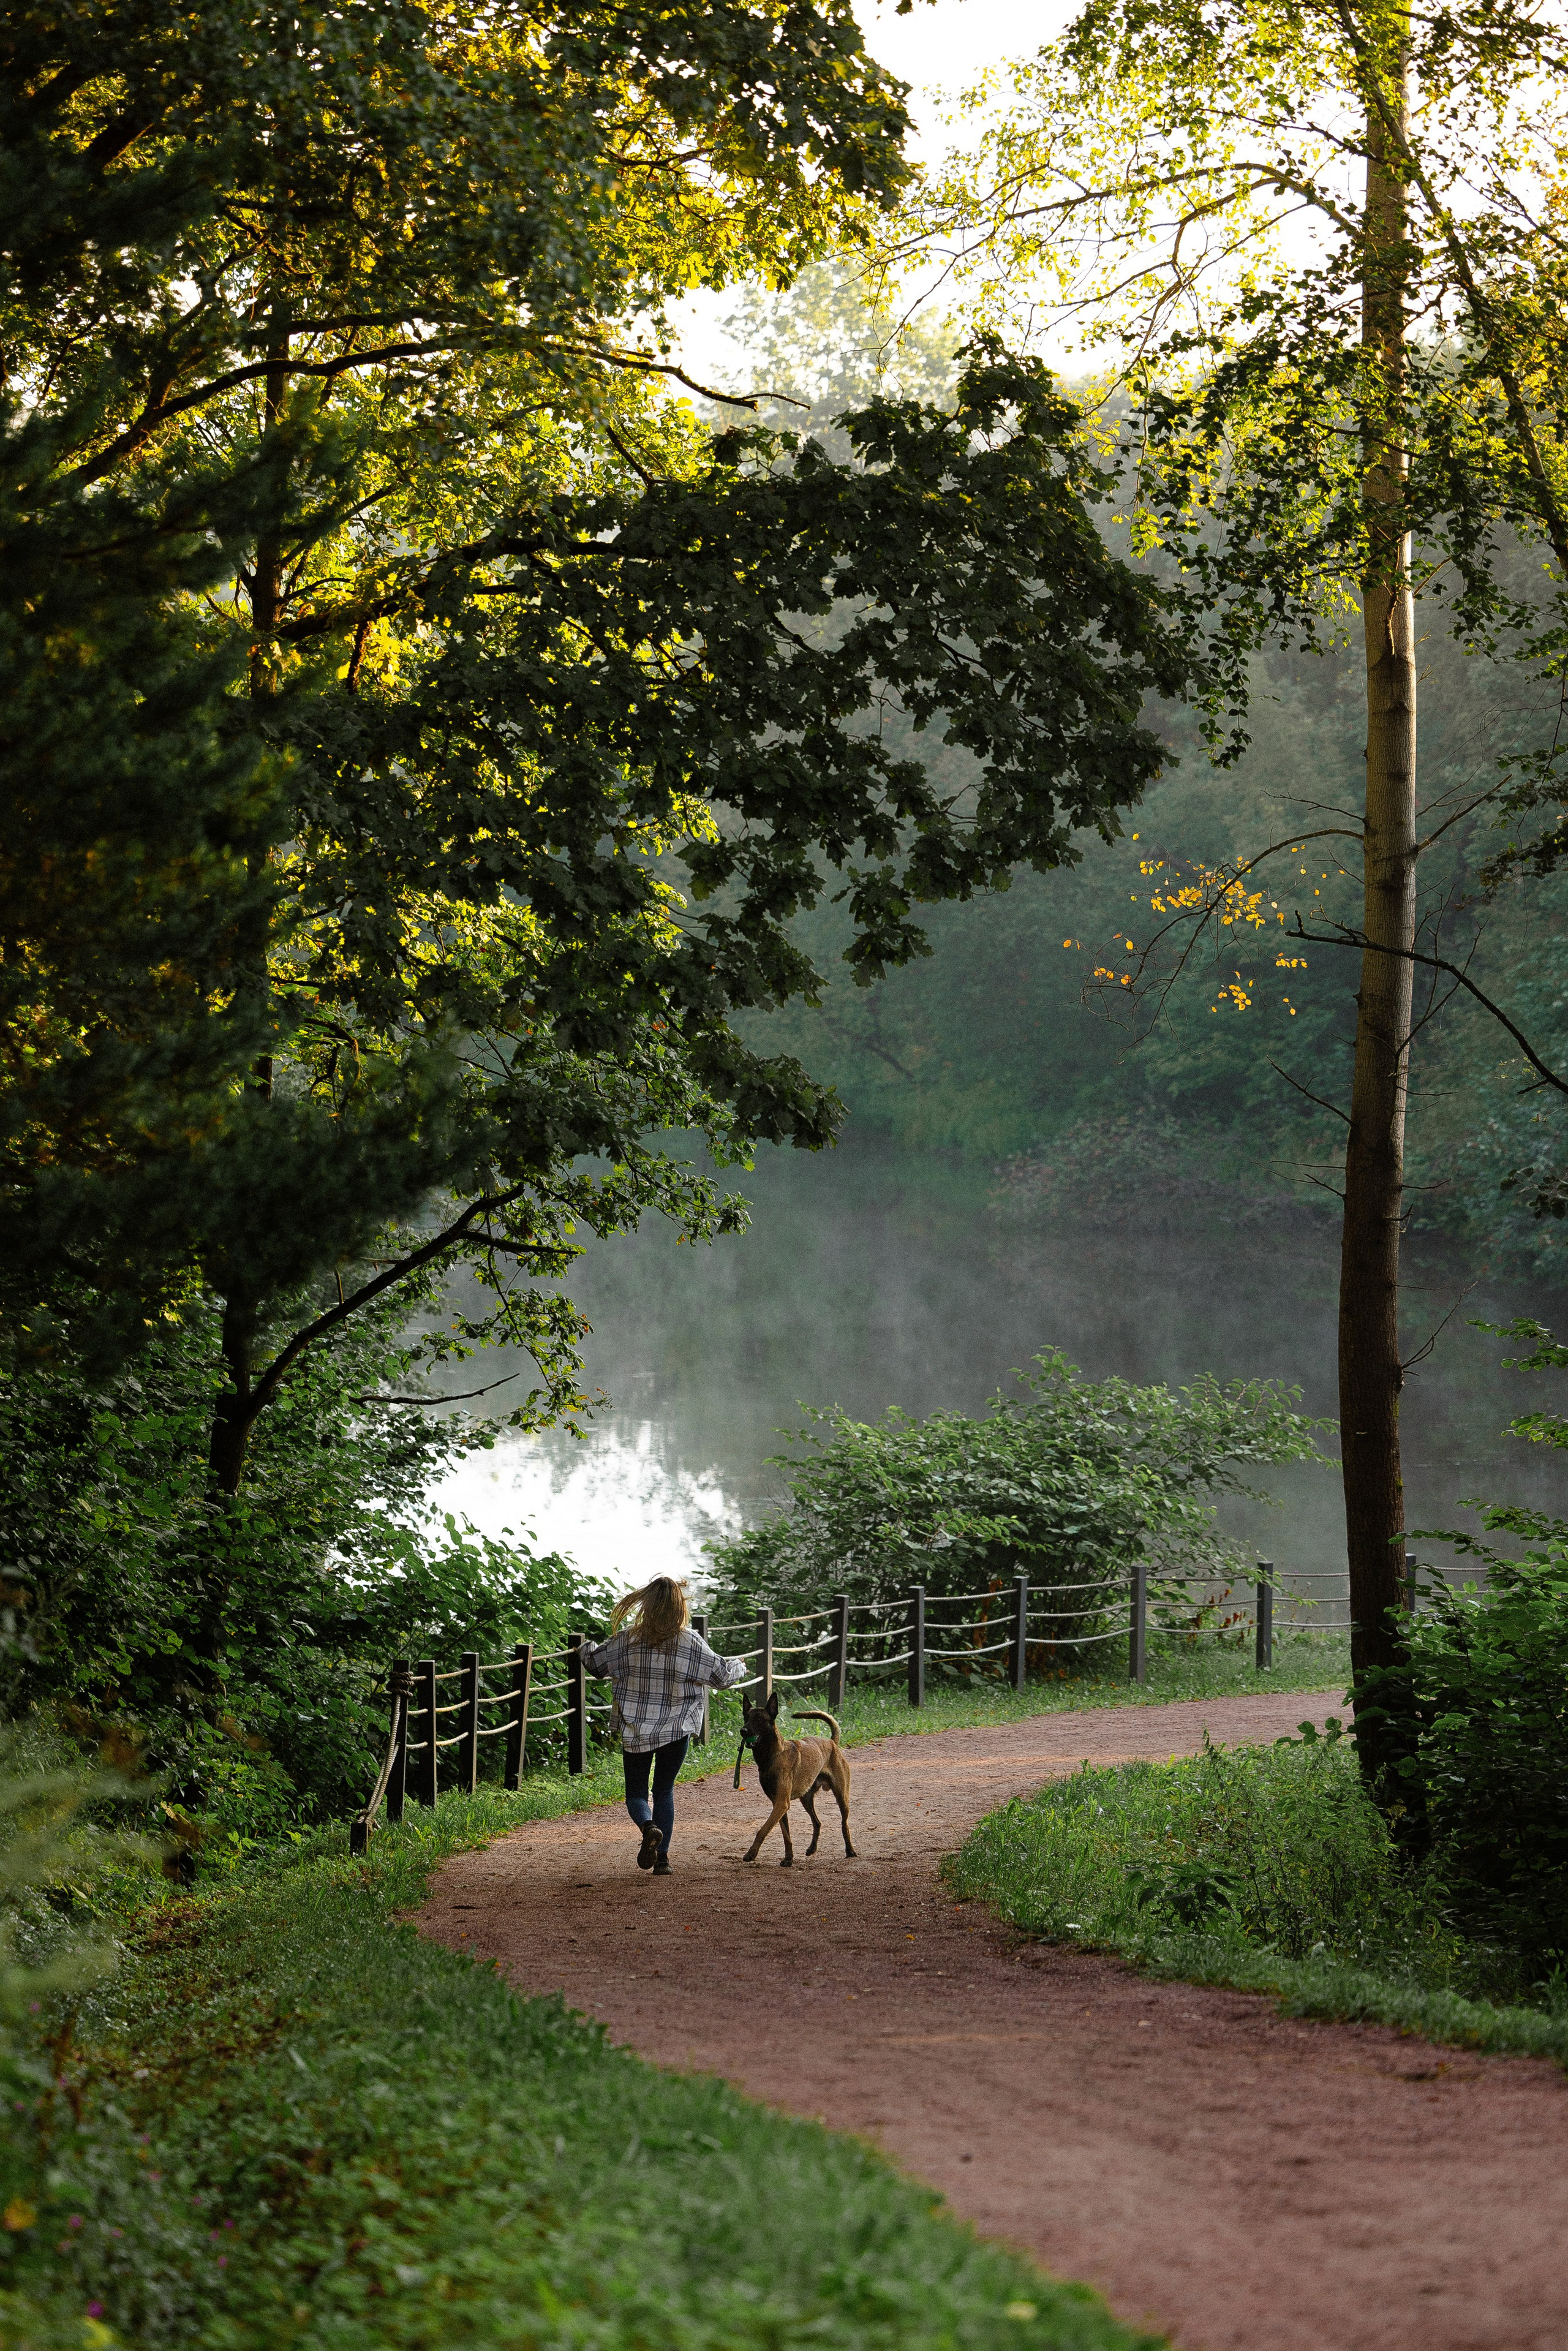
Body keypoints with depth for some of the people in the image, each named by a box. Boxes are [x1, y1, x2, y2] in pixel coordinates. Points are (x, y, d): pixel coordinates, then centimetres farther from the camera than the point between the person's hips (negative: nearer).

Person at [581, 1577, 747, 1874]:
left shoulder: (628, 1640, -8)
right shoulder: (691, 1642, -10)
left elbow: (595, 1663, 6)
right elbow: (722, 1675, 0)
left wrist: (587, 1647, 30)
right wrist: (739, 1666, 23)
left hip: (635, 1732, -1)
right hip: (677, 1730, 1)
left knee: (636, 1792, 11)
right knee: (664, 1792, 15)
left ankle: (648, 1827, -20)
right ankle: (662, 1859, 10)